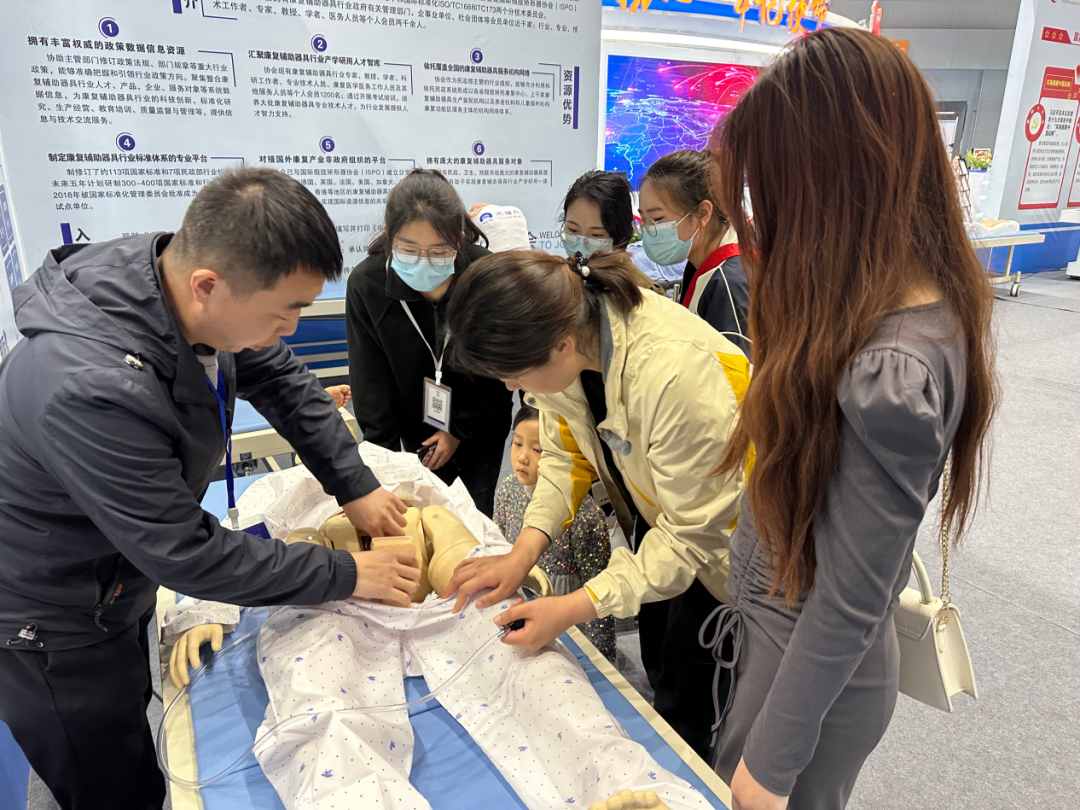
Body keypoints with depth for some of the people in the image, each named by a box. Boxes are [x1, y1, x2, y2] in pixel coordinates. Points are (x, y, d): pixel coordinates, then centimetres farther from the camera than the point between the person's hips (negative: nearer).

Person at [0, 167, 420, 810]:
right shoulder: (92, 389, -40)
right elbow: (185, 556, -31)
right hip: (53, 627, -7)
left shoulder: (180, 275, -16)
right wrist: (346, 576, -23)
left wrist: (356, 487, -4)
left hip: (122, 581, 8)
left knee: (135, 723, 29)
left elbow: (282, 380, -1)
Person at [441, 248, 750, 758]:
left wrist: (574, 609, -27)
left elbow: (694, 531, -29)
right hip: (657, 515, 6)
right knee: (658, 668, 21)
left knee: (688, 701, 6)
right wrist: (524, 552, -18)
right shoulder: (567, 320, -19)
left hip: (717, 535, -6)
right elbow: (566, 453, -6)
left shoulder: (674, 374, -41)